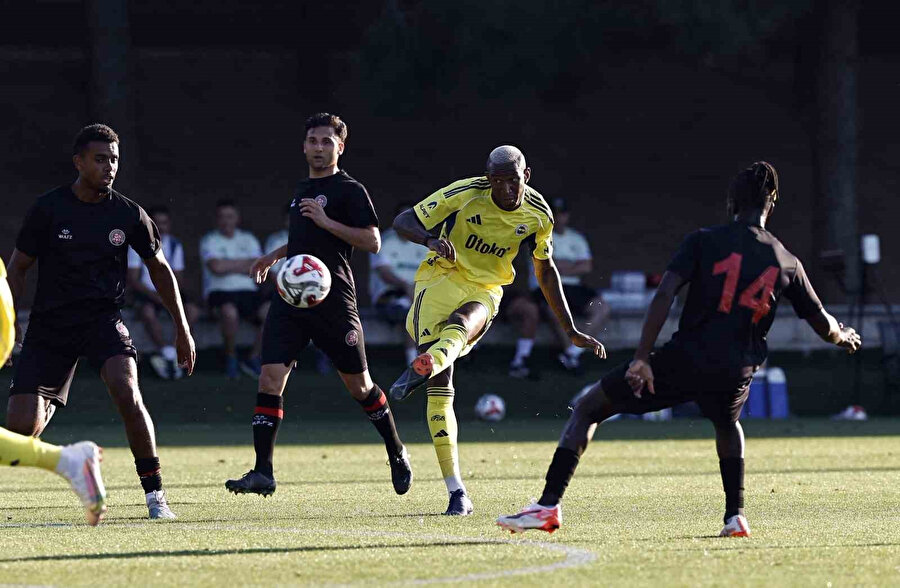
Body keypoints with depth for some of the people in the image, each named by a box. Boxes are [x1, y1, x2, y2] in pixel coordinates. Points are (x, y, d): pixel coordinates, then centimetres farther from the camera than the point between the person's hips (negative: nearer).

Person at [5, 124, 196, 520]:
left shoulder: (128, 214, -1)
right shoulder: (48, 209, -5)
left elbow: (159, 267, 13)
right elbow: (18, 267, 3)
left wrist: (182, 328, 13)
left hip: (103, 319, 0)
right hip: (50, 323, 0)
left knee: (126, 391, -29)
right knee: (21, 425, -10)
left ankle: (154, 494, -17)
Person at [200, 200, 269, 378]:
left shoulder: (248, 239, 18)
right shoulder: (209, 241, 7)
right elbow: (216, 267, -12)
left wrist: (229, 266, -5)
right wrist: (245, 263, 0)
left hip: (247, 290, 4)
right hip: (219, 292, -4)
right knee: (229, 312, -39)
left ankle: (253, 359, -11)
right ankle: (231, 356, -15)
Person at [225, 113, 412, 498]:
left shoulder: (349, 190, -5)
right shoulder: (302, 189, 18)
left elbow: (372, 241, -13)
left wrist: (327, 222, -20)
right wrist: (275, 256, 21)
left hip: (332, 300, -6)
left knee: (358, 385, 4)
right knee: (270, 376, -9)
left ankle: (397, 454, 26)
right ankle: (263, 472, -11)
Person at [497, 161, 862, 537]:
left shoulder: (703, 242, 1)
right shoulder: (787, 264, 10)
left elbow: (665, 294, -11)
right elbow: (823, 325, 20)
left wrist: (642, 357, -13)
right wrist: (845, 337, 43)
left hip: (684, 360, -3)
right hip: (735, 374, 3)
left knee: (586, 407, 8)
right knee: (727, 425, 40)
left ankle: (549, 504, -4)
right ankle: (735, 516, 28)